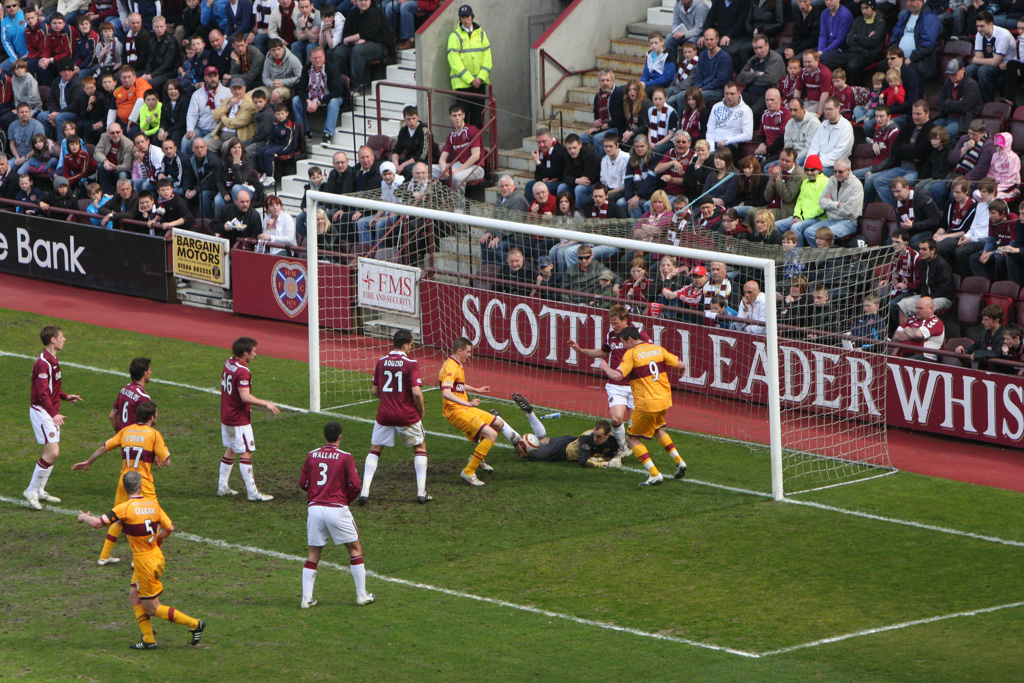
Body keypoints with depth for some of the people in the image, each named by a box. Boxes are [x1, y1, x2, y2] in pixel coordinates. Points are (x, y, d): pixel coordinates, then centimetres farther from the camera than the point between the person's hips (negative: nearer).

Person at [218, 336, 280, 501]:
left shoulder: (228, 363, 5)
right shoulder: (242, 372, -24)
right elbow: (245, 396, -30)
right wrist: (266, 404, -21)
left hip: (226, 417, 9)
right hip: (239, 420, -9)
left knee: (230, 450, 20)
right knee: (246, 453, -5)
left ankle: (222, 487, 26)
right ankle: (252, 493, -4)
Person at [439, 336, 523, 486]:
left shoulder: (457, 365, 13)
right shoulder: (450, 368, -20)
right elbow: (446, 393, -35)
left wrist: (475, 390, 42)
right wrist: (467, 403, -40)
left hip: (465, 409, 11)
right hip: (456, 412, -11)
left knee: (499, 424, 22)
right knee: (491, 434, -21)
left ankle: (477, 458, 36)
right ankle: (468, 473, -17)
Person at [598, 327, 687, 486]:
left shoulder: (631, 354, -12)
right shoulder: (658, 349, 6)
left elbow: (617, 376, -23)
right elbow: (679, 364, 12)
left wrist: (605, 368, -3)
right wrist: (682, 368, 36)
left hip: (646, 404, -7)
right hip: (664, 400, 7)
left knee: (632, 438, 7)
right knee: (657, 429, 33)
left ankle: (654, 474, -6)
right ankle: (678, 461, 22)